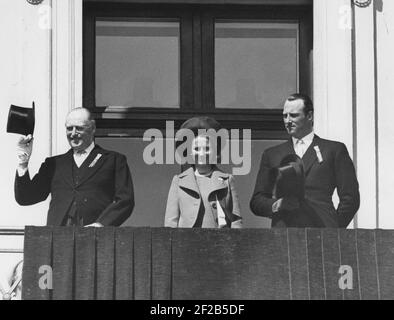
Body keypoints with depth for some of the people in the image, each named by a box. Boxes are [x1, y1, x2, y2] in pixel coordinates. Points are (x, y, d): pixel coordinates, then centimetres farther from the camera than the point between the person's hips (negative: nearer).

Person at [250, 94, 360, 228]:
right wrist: (274, 206, -4)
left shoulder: (335, 150, 12)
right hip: (283, 234, 2)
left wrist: (334, 228, -3)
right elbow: (256, 201, 16)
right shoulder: (271, 154, 20)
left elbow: (350, 198, 8)